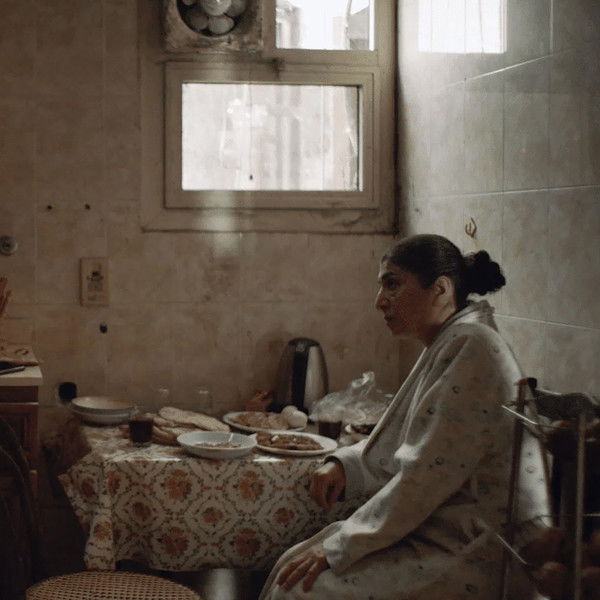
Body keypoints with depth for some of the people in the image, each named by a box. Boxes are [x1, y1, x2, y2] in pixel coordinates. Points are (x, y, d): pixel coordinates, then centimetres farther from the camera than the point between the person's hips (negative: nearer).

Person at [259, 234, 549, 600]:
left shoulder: (470, 348, -18)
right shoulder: (447, 346, 13)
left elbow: (427, 476, -22)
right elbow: (399, 448, 21)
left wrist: (338, 547, -16)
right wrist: (343, 463, 1)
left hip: (473, 553, -9)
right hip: (441, 531, 9)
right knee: (293, 567, 6)